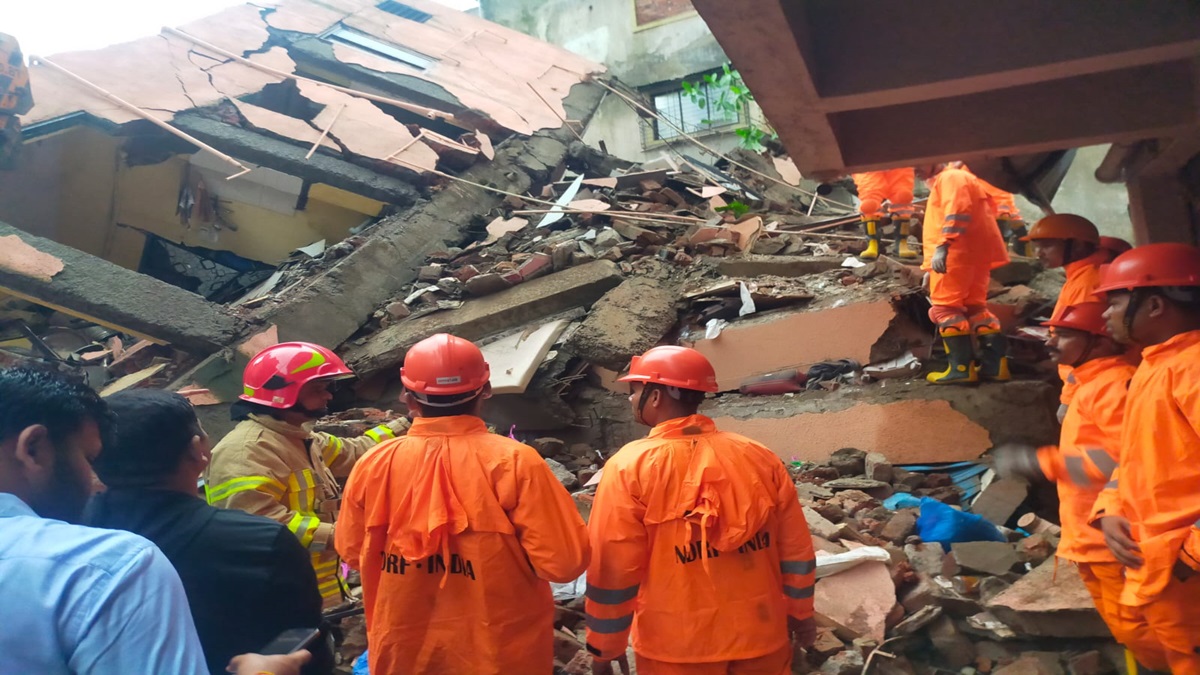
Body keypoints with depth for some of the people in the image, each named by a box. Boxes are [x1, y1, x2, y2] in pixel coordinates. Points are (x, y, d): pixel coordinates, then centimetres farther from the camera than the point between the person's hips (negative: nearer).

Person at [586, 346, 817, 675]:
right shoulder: (761, 458, -4)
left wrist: (604, 648, -1)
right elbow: (795, 550, 2)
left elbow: (612, 569, -12)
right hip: (760, 636, 3)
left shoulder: (630, 467, -14)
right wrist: (801, 613, 17)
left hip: (677, 646, -3)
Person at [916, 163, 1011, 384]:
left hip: (958, 254, -10)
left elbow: (957, 212, -19)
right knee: (974, 306, 11)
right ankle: (996, 364, 7)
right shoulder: (943, 181, 29)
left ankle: (961, 368, -14)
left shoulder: (950, 177, -1)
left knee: (944, 307, -10)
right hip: (975, 254, 10)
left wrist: (942, 246, -28)